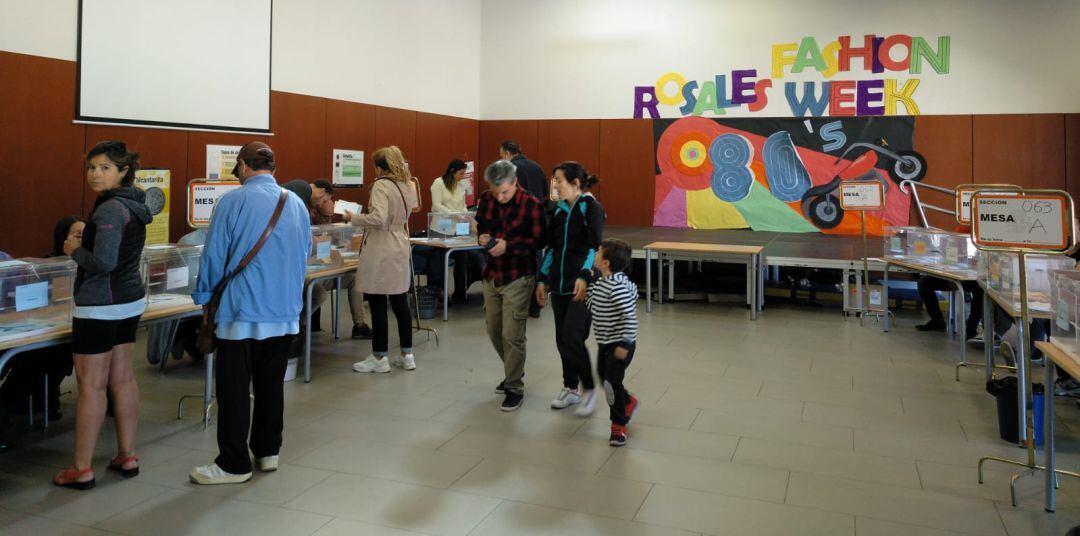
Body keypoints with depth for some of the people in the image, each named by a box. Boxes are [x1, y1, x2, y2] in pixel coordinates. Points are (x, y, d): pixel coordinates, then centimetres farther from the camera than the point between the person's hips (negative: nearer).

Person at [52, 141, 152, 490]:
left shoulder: (110, 209, -18)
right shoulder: (133, 204, 11)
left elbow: (103, 262, -25)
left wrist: (74, 250, -8)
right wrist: (86, 236, 16)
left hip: (101, 307, -9)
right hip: (130, 301, 9)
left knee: (90, 385, -1)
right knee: (122, 378, 13)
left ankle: (82, 470, 7)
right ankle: (126, 457, 20)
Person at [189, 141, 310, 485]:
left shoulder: (233, 201, -10)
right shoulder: (297, 204, 5)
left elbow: (214, 256, -7)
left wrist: (203, 296, 8)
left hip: (243, 312, -5)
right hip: (286, 312, 5)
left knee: (234, 390, 4)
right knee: (271, 386, 16)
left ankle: (234, 465, 10)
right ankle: (268, 451, 26)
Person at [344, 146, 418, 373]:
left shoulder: (381, 185, -14)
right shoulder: (408, 186, 10)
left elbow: (378, 218, -25)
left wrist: (353, 218, -12)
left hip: (380, 252, -8)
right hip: (401, 249, 8)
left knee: (378, 305, 1)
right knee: (401, 303, 12)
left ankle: (380, 358, 9)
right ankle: (407, 355, 19)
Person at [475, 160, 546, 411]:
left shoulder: (531, 205, -15)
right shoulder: (486, 199, 1)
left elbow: (540, 241, -13)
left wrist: (509, 245, -22)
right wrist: (482, 237, -6)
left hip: (518, 277, -6)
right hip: (492, 274, 6)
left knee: (512, 335, -5)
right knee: (494, 330, 15)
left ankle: (515, 388, 11)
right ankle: (513, 372, 37)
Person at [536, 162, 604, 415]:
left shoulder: (590, 207, -7)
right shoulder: (558, 210, 12)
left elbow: (594, 245, -17)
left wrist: (584, 276, -28)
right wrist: (542, 279, 13)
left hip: (581, 283, -7)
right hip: (559, 283, 7)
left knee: (572, 337, -12)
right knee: (562, 338, 9)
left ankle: (589, 389, 5)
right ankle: (570, 388, 24)